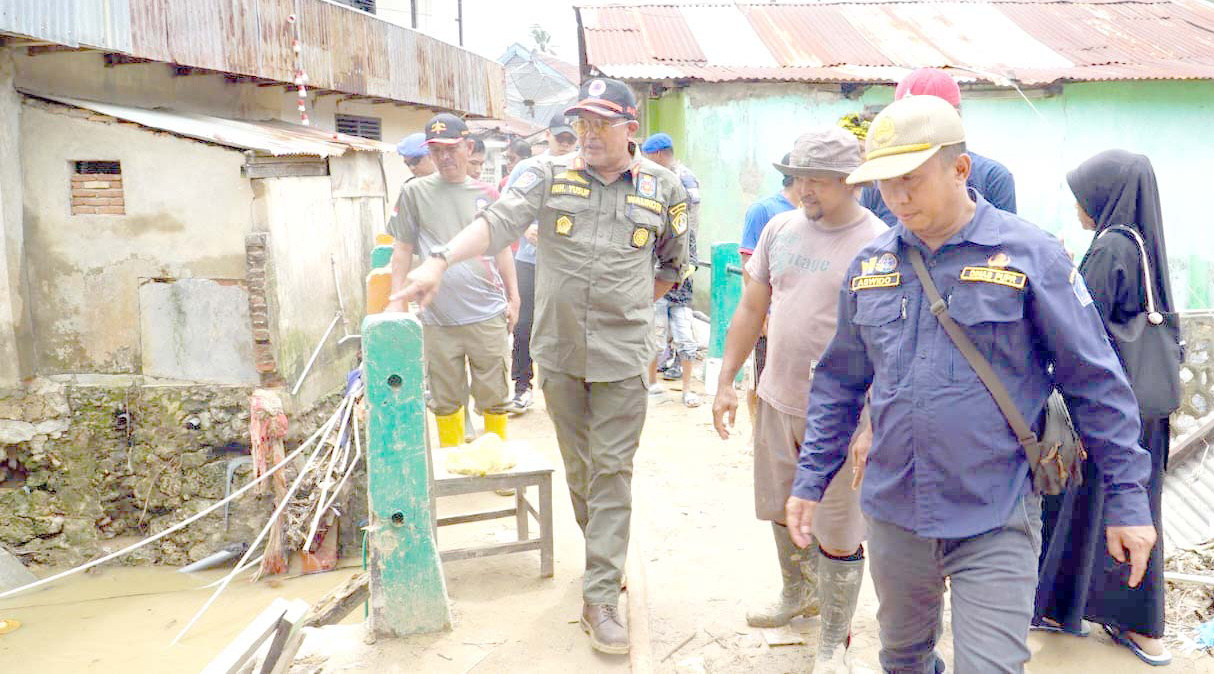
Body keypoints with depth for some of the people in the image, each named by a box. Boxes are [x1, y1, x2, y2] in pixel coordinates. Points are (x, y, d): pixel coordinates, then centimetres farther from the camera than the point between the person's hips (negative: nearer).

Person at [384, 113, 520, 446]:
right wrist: (396, 299, 2)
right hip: (438, 318, 0)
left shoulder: (487, 194, 7)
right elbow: (403, 249, 7)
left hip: (488, 315, 1)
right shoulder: (415, 192, 3)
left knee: (494, 396, 7)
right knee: (445, 400, 10)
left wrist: (513, 297, 13)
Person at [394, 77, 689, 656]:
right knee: (577, 465, 14)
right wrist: (440, 260, -33)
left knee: (612, 470, -1)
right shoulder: (548, 178, -1)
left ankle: (600, 594, 7)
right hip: (558, 351, 1)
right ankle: (604, 554, 37)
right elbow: (497, 222, -17)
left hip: (623, 356, -1)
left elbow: (673, 264, 15)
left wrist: (630, 306, 9)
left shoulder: (663, 189, 1)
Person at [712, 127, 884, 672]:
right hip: (777, 401, 6)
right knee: (784, 512, 22)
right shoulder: (780, 228, 4)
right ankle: (796, 595, 47)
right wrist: (725, 382, 9)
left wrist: (876, 425, -21)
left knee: (837, 535, 4)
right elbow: (752, 309, 11)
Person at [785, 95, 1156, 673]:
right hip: (892, 512, 5)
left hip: (995, 521, -4)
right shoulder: (870, 265, 3)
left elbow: (1097, 383, -5)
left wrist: (1126, 498, -4)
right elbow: (839, 382, 12)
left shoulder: (1029, 256, -9)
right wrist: (811, 479, 9)